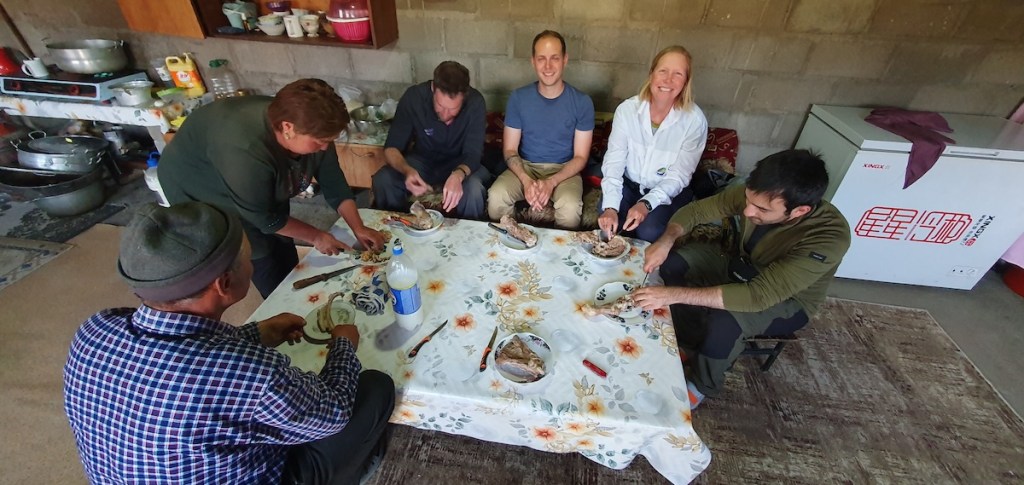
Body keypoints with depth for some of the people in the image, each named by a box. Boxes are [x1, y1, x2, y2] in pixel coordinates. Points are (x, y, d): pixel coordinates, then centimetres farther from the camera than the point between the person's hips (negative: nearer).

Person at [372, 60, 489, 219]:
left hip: (461, 164, -1)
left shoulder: (475, 103, -24)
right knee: (382, 181, -25)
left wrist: (459, 174, -47)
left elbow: (473, 153, -24)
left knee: (473, 190, -33)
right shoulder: (413, 97, -22)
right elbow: (391, 148, -18)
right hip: (422, 160, 1)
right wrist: (407, 170, -40)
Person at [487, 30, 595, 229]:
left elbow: (580, 157, -6)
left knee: (570, 207, -33)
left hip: (564, 170, -1)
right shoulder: (518, 98, -5)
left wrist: (551, 182, -23)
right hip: (525, 166, 1)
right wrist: (527, 181, -23)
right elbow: (510, 150, -3)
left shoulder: (582, 102, -8)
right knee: (496, 195, -29)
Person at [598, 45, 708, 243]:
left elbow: (679, 175, -16)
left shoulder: (694, 120, -17)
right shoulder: (627, 109, -13)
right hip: (629, 184, 1)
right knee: (608, 222, -25)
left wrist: (646, 204, -33)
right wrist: (610, 207, -31)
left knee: (649, 231, -26)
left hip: (668, 192, -1)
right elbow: (614, 161, -16)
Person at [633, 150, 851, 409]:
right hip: (741, 265, 5)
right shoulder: (756, 194, -24)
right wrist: (667, 240, -34)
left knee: (724, 321, -34)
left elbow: (758, 296, -43)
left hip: (787, 301, -5)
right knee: (673, 263, -16)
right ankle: (689, 346, 2)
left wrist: (673, 294, -47)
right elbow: (695, 210, -12)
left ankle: (701, 386, -2)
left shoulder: (829, 237, -37)